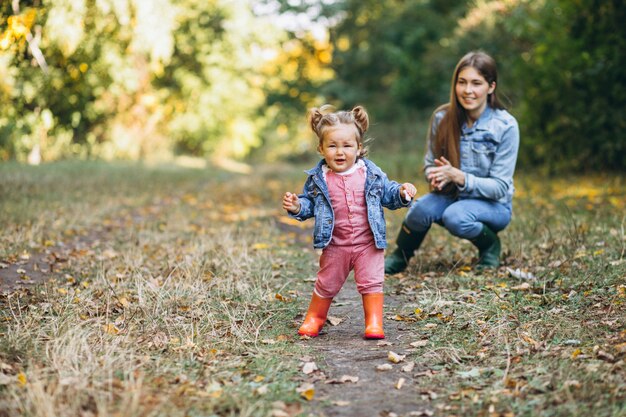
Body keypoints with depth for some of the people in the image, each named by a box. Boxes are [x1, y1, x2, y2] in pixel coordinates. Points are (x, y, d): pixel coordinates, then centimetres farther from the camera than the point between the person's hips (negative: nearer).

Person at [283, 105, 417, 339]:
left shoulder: (371, 174, -3)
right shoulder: (318, 179, -5)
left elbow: (387, 193, 8)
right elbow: (309, 203, 5)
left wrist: (402, 193, -12)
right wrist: (296, 207, -15)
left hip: (369, 243, 0)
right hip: (335, 246, 0)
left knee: (371, 283, 0)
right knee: (326, 285, 13)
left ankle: (374, 323, 12)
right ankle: (314, 319, 32)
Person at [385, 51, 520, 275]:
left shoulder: (506, 126, -16)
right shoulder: (442, 118, -9)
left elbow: (500, 187, -15)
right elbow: (430, 164, 4)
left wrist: (458, 177, -30)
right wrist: (437, 177, -22)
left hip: (492, 204, -2)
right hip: (451, 196, 3)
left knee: (455, 216, -34)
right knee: (422, 208, -30)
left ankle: (491, 246, -1)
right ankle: (399, 257, -2)